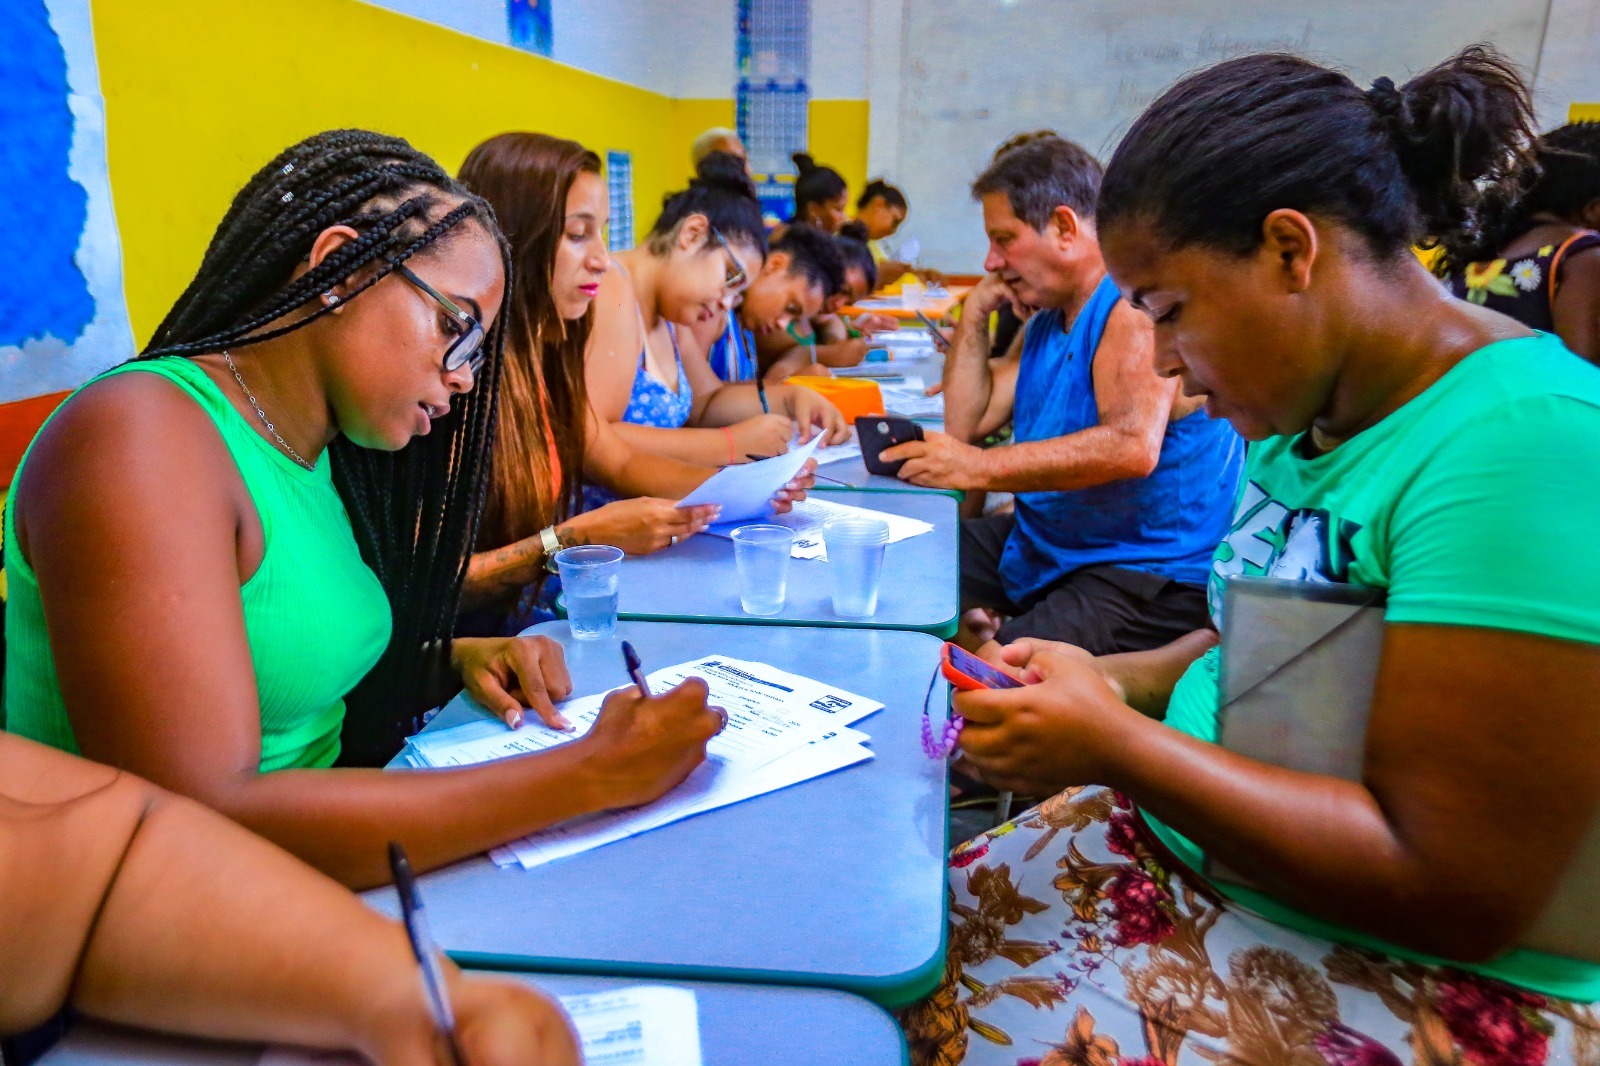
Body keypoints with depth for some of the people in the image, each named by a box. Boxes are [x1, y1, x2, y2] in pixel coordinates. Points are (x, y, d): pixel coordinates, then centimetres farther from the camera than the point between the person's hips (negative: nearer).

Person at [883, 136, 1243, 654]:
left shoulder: (1137, 303, -15)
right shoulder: (1047, 319, 15)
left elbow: (1133, 446, -31)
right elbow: (966, 424, 13)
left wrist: (980, 467, -33)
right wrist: (975, 313, 7)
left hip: (1148, 573, -9)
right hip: (1042, 543, 10)